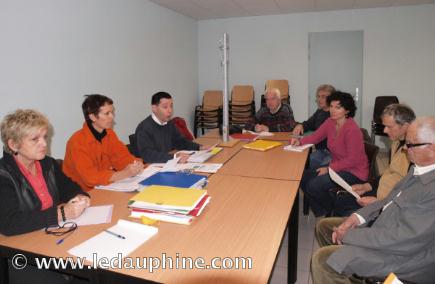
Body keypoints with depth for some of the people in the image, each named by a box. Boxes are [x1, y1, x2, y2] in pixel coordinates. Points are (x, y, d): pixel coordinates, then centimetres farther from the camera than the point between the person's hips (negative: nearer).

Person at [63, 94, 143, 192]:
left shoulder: (109, 133, 2)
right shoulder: (77, 141, -18)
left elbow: (122, 157, 1)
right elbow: (90, 177, -25)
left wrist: (136, 164, -20)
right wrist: (124, 173, -31)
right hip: (84, 193, -6)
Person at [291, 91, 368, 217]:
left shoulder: (352, 129, -23)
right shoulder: (330, 122, -1)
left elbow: (352, 160, -21)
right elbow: (315, 136, 8)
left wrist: (329, 168, -19)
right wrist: (299, 141, -12)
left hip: (354, 172, -8)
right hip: (337, 166, 8)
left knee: (314, 185, -21)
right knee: (303, 178, -3)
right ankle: (321, 214, 12)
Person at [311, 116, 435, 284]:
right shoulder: (421, 167, -1)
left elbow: (403, 240, -29)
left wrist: (349, 235, -19)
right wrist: (359, 216, -3)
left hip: (404, 256, -9)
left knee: (322, 259, -17)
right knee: (324, 226, 12)